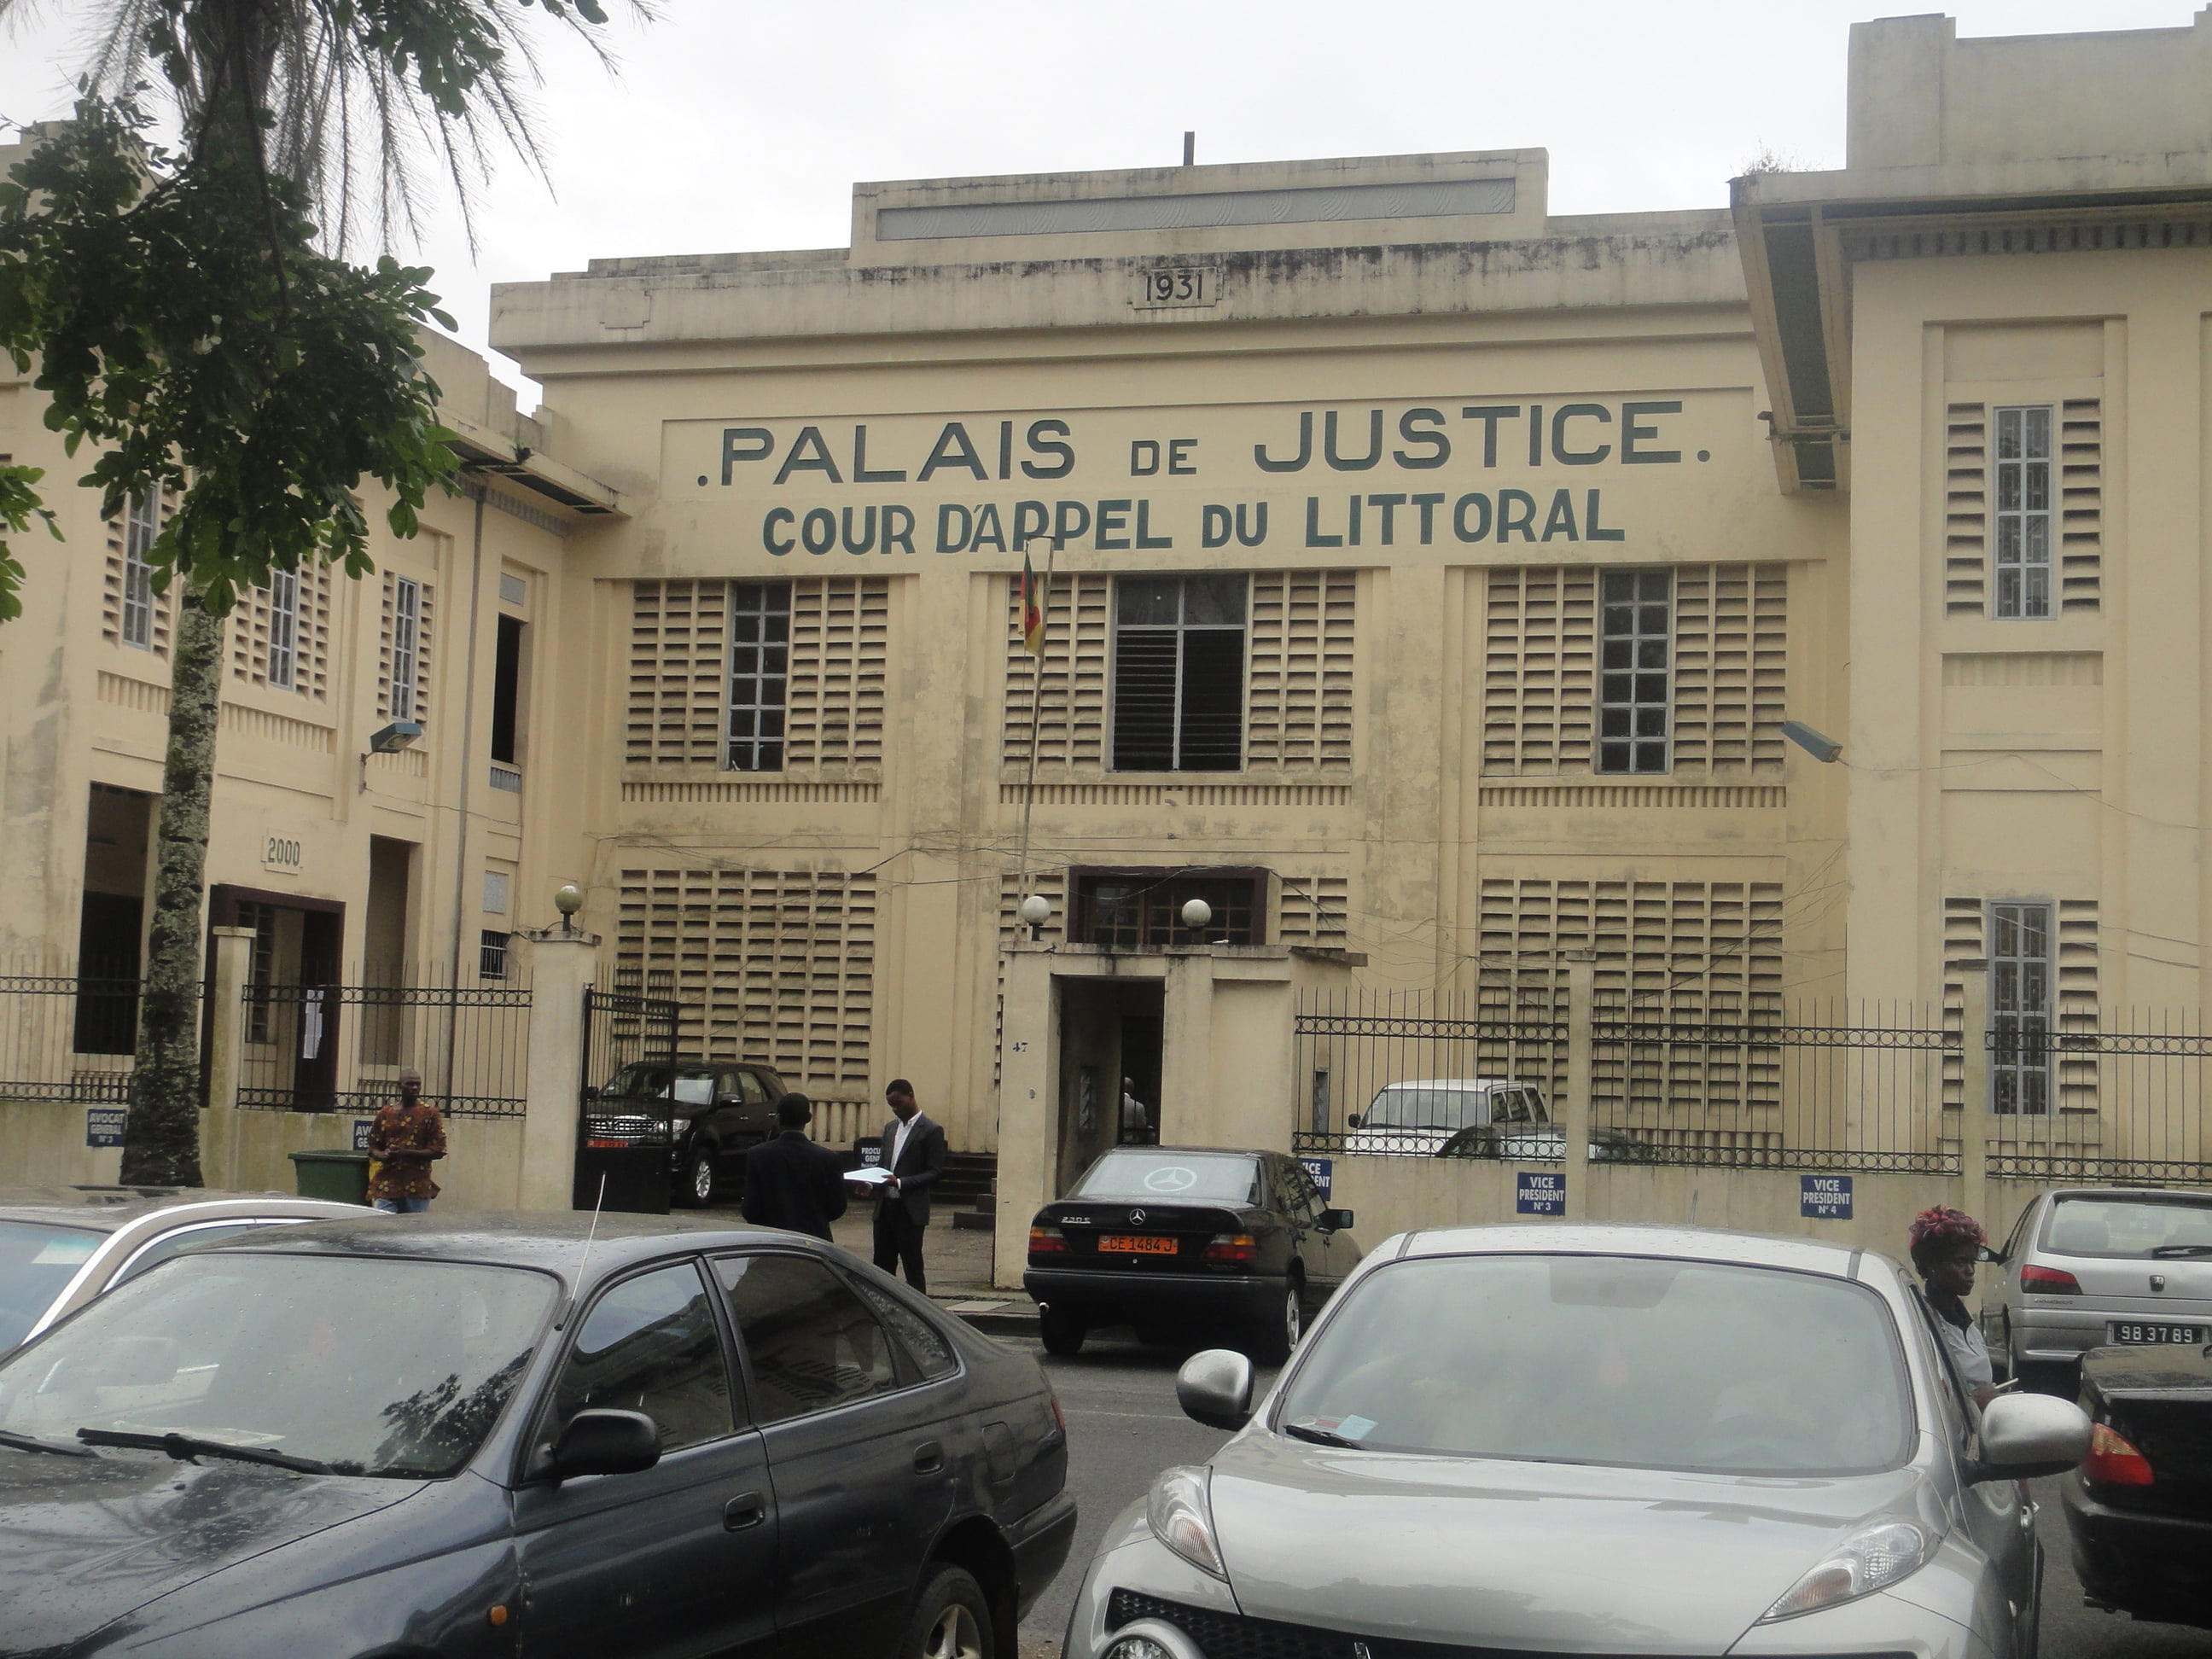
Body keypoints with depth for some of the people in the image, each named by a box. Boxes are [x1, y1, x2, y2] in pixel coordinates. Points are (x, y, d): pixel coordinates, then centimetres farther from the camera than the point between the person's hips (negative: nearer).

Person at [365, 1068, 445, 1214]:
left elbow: (438, 1150, -3)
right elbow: (373, 1147, 16)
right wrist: (383, 1155, -8)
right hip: (387, 1185, 2)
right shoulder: (385, 1113, 10)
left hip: (417, 1187, -2)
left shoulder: (429, 1113, 2)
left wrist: (406, 1153, -14)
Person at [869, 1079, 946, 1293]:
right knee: (882, 1266, 7)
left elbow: (935, 1173, -11)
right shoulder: (890, 1128, 16)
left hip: (910, 1211, -7)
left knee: (913, 1268, -4)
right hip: (885, 1207, 7)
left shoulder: (931, 1131, -6)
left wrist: (900, 1183, -21)